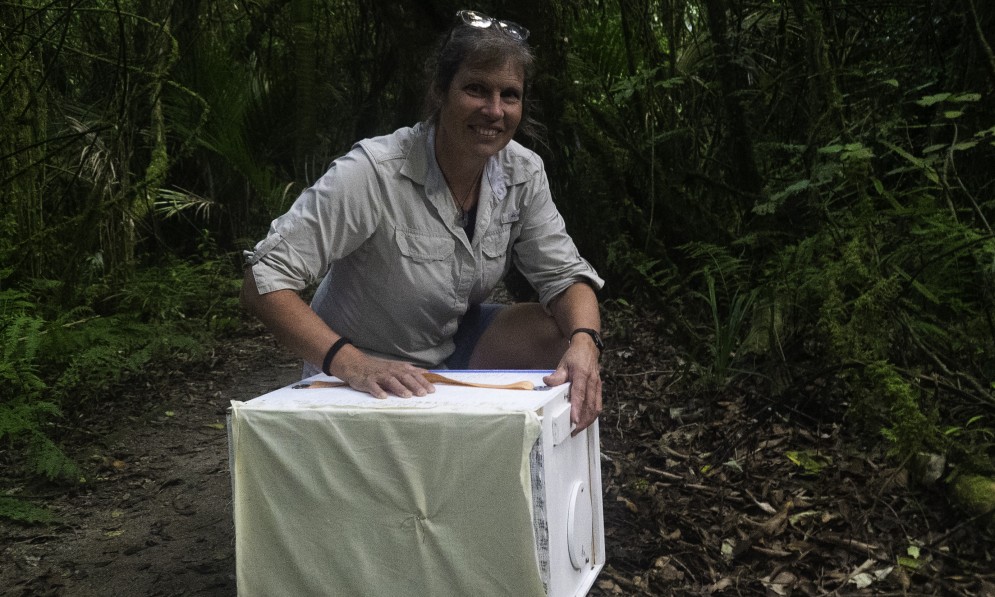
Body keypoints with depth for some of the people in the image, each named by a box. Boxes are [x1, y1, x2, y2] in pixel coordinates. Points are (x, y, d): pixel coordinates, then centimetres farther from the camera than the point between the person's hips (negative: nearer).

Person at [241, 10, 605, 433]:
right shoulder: (373, 173, -27)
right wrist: (349, 362, -44)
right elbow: (263, 283, -29)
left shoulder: (523, 174, -10)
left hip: (453, 347, 6)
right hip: (364, 381, -5)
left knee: (567, 334, -17)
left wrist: (584, 341, -32)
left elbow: (564, 275, -8)